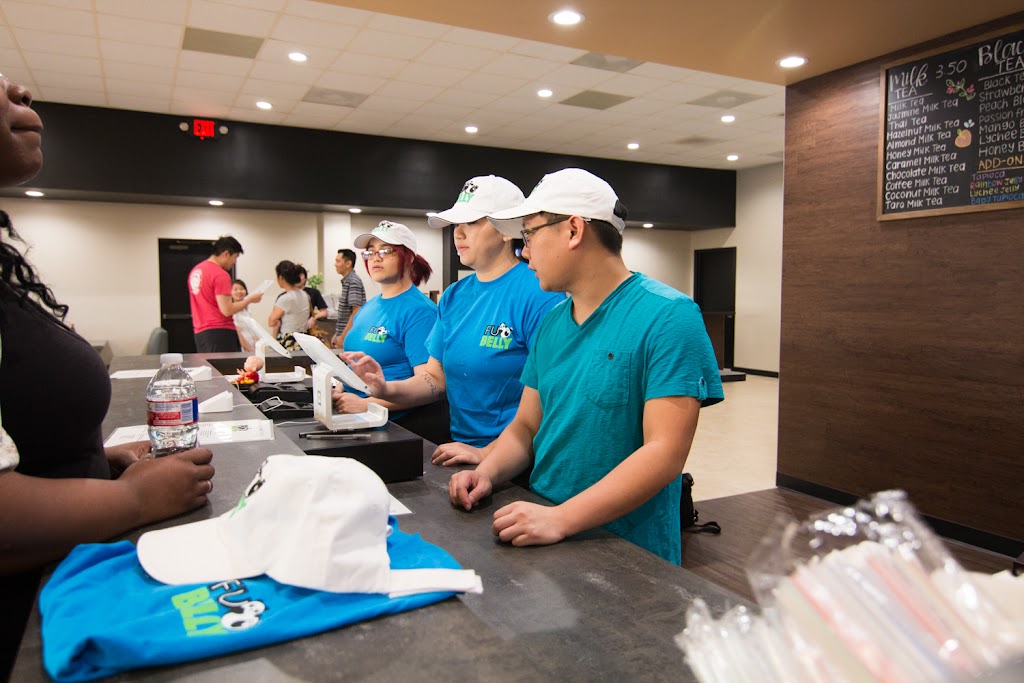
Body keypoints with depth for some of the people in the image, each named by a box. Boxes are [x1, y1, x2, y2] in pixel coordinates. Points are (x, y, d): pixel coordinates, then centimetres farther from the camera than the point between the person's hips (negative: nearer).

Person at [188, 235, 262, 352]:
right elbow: (227, 310, -19)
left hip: (200, 332, 9)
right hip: (219, 332, -9)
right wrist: (249, 299, -6)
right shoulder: (221, 275, -14)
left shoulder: (196, 270, 13)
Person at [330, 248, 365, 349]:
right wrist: (337, 334, 18)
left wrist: (343, 337, -21)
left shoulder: (354, 282, -15)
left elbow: (356, 313, -22)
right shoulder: (346, 281, 13)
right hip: (343, 335, 9)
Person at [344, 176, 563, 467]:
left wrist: (488, 453, -19)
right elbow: (436, 378, 13)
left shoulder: (540, 293, -12)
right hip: (461, 448, 6)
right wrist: (388, 389, -5)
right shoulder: (454, 296, 11)